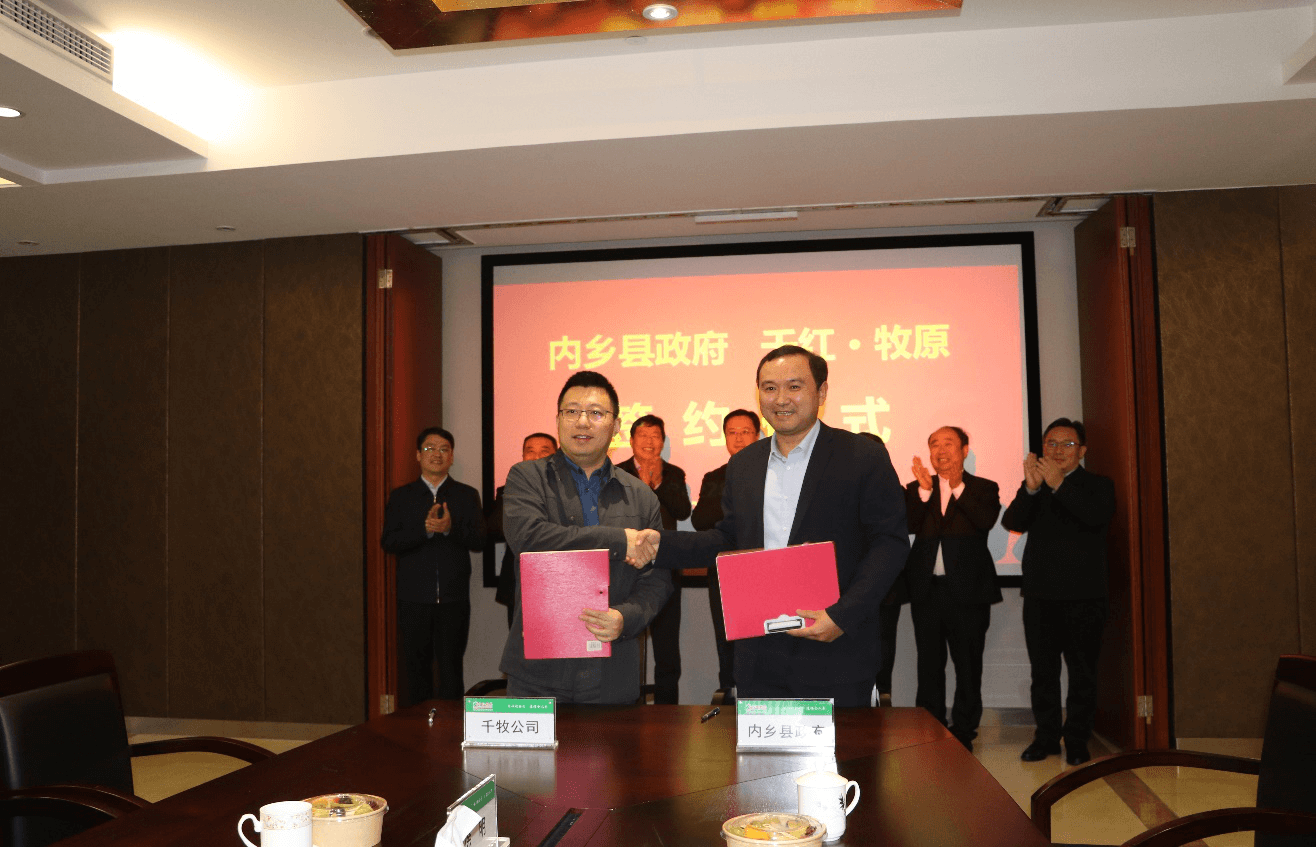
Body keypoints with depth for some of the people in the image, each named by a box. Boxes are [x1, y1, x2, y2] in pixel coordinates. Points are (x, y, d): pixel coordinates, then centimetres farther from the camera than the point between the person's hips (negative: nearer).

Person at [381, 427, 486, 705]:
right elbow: (388, 542, -1)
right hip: (414, 599, 1)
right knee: (416, 668, 5)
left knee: (451, 669, 0)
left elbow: (479, 541, -1)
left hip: (454, 598, -1)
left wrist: (450, 528, -19)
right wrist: (425, 529, -15)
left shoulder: (467, 495, 9)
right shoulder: (401, 496, 10)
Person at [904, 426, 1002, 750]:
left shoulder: (984, 489, 4)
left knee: (968, 667, 5)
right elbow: (910, 525, -7)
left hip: (967, 589, -2)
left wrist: (958, 487, -18)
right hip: (926, 589, 2)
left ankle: (963, 733, 16)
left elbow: (986, 521, -16)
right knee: (929, 666, 10)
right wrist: (925, 490, -16)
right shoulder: (916, 489, 10)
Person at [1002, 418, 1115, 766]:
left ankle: (1077, 741, 14)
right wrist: (1031, 488, -21)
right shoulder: (1032, 487, 11)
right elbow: (1012, 522, -6)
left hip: (1084, 597, -2)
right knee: (1043, 672, 9)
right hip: (1040, 596, 2)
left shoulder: (1098, 485, 4)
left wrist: (1058, 485, -23)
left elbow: (1099, 516, -17)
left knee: (1082, 673, 4)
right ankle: (1046, 737, 19)